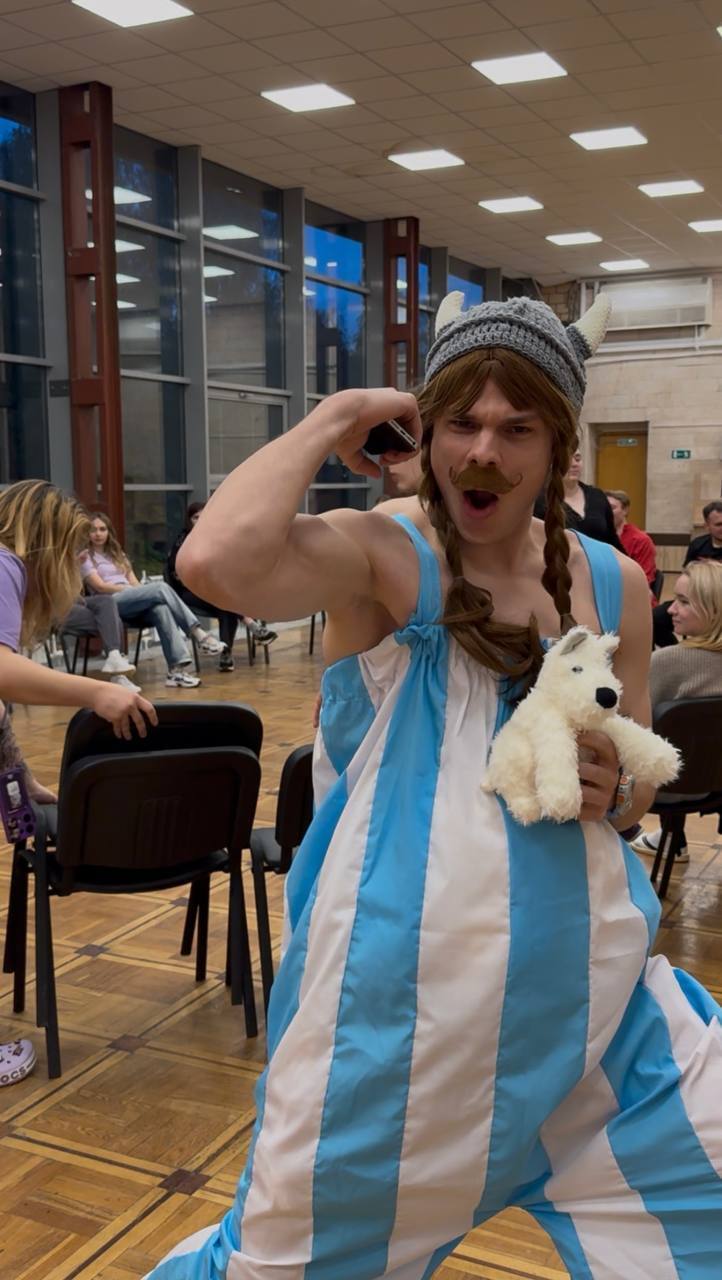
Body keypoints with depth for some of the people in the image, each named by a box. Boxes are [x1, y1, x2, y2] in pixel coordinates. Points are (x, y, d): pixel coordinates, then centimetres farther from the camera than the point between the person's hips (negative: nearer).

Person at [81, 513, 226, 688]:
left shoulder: (117, 554, 31)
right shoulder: (86, 557, 11)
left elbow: (134, 582, 18)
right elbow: (100, 587, -4)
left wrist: (139, 590, -5)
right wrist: (130, 589, -11)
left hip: (133, 603, 5)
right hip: (111, 604, -5)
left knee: (159, 607, -33)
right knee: (161, 588, -29)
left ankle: (177, 668, -47)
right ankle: (199, 634, -35)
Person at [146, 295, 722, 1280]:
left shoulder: (614, 584, 5)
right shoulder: (378, 553, -11)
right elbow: (214, 563, -33)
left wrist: (613, 787, -8)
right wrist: (333, 421, -18)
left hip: (587, 978, 5)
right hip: (403, 990, -4)